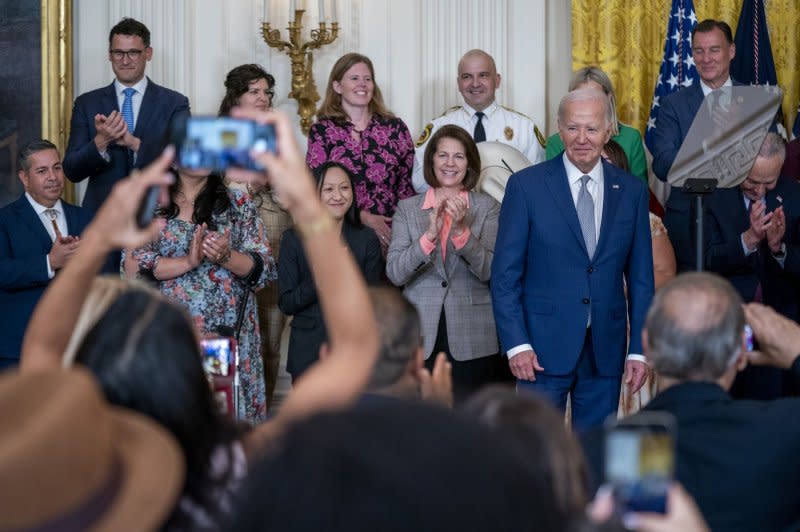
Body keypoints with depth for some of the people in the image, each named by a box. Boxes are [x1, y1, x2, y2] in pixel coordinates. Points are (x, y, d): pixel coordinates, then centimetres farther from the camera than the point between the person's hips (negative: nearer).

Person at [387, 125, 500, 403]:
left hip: (471, 341, -1)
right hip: (421, 339, 1)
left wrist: (462, 230, -20)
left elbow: (488, 270, -6)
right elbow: (395, 273, -5)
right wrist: (430, 234, -19)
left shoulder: (487, 207, 4)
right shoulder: (408, 209, 6)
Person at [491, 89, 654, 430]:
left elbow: (641, 277, 9)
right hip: (545, 345, -3)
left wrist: (639, 349, 3)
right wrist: (516, 343, -11)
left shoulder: (631, 191, 7)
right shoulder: (526, 186, -2)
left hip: (606, 349, 3)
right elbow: (505, 274, -3)